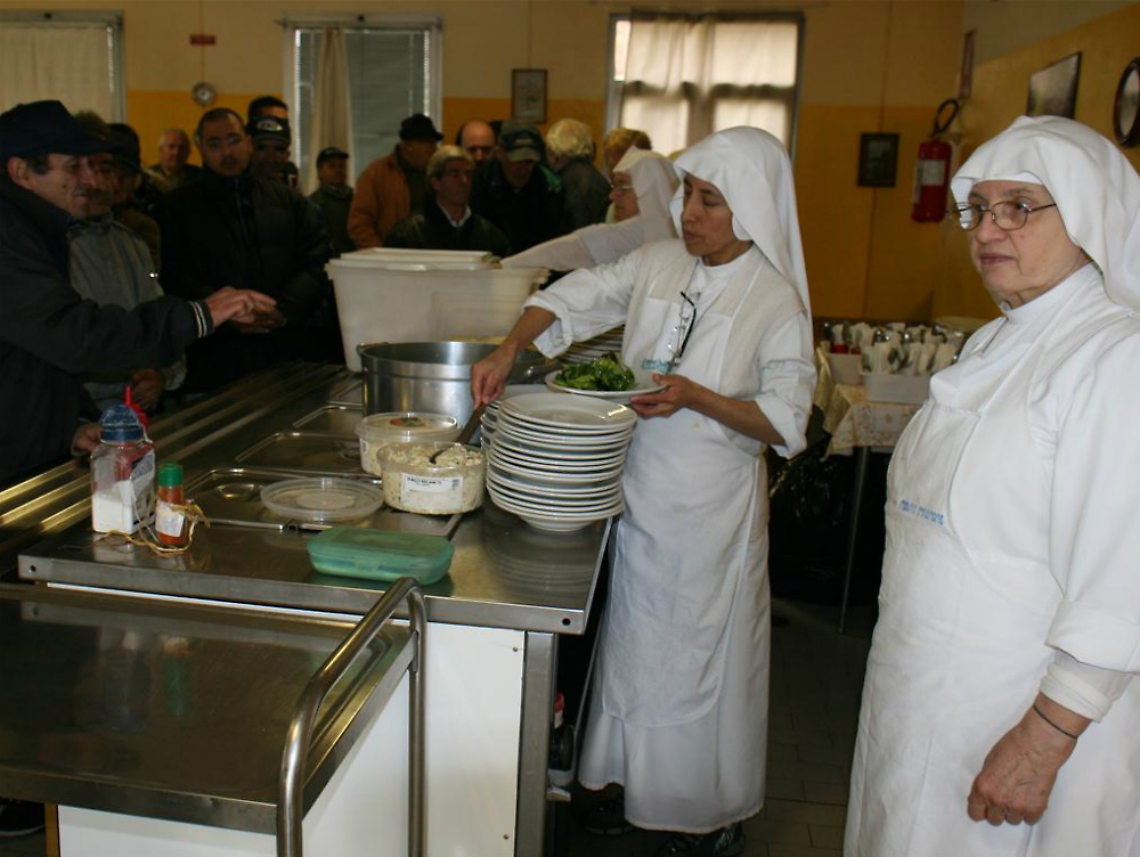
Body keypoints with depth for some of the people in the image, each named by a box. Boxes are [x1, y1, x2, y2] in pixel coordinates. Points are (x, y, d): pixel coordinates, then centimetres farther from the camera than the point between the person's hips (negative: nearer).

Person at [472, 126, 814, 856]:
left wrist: (696, 398, -24)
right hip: (639, 489, 5)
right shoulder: (657, 264, 2)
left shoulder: (775, 300, -11)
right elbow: (570, 300, 5)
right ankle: (641, 786, 38)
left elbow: (785, 421, -12)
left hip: (713, 508, -5)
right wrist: (509, 350, -11)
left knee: (699, 658, 7)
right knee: (635, 644, 16)